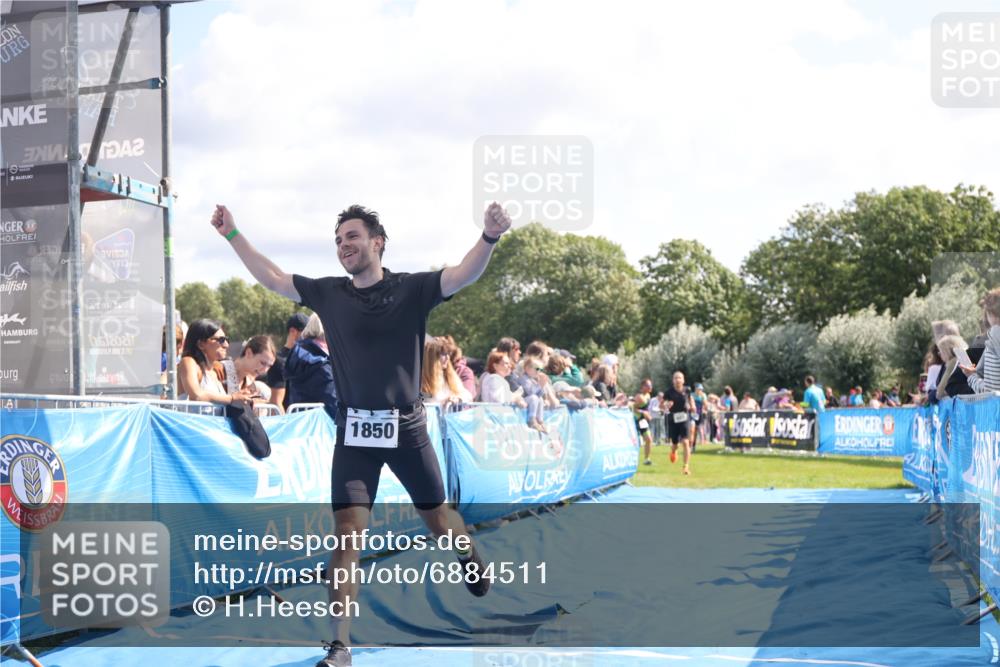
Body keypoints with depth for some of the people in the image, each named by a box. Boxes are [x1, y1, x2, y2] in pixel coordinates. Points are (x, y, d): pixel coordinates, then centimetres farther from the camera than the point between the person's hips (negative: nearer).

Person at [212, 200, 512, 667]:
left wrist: (489, 237, -37)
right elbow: (272, 278, 11)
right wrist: (232, 234, 7)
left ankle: (472, 561, 50)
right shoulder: (328, 294, 3)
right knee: (346, 533, -8)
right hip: (353, 431, 1)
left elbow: (464, 275, -19)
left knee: (438, 521, 15)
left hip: (406, 427, -1)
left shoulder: (412, 289, -6)